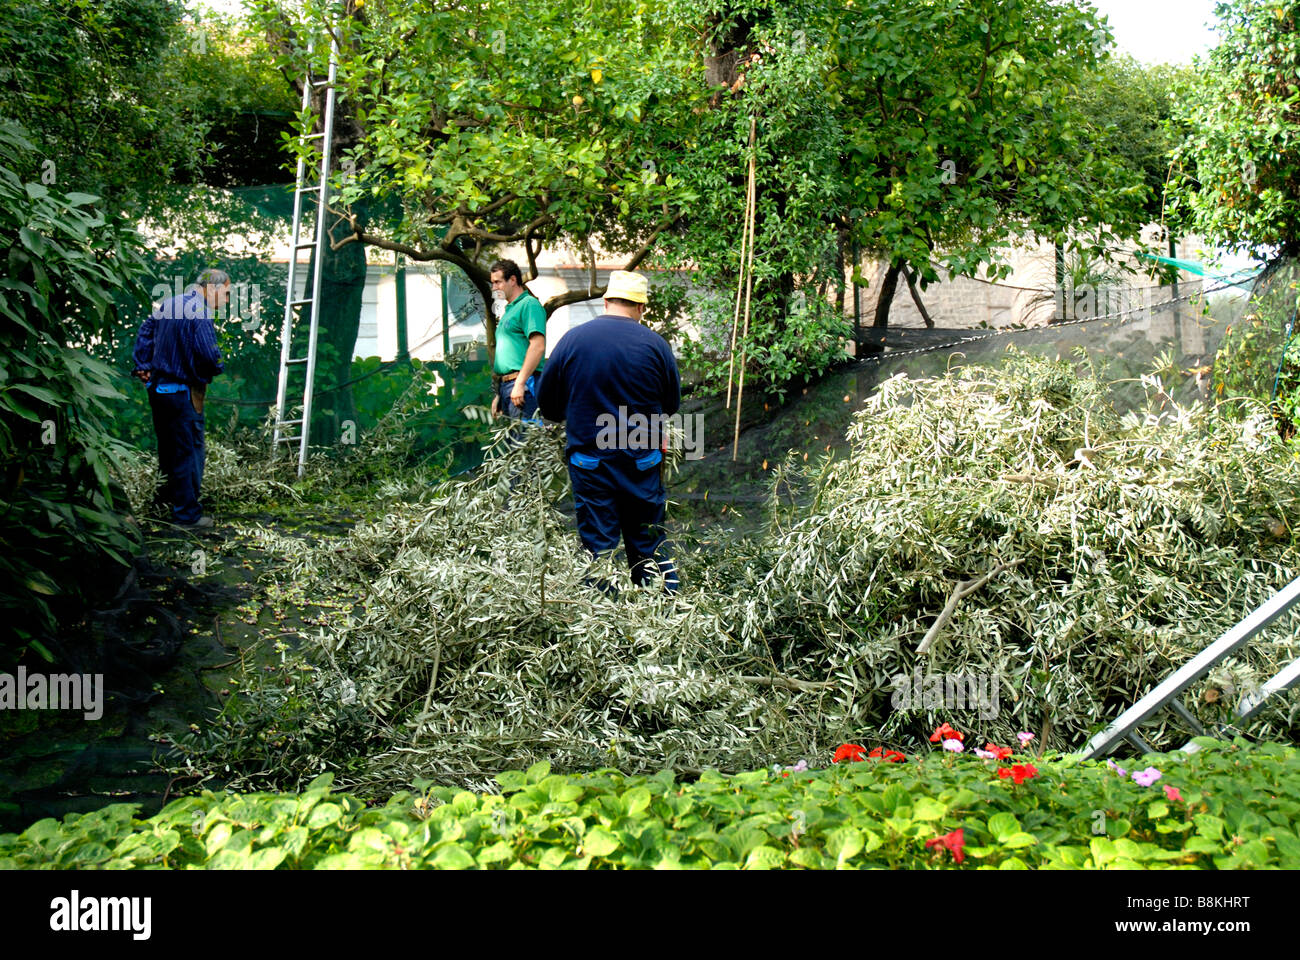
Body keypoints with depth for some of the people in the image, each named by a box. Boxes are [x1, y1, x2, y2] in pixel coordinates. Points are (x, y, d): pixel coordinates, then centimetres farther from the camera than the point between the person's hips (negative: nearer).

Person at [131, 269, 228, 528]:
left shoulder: (169, 305, 10)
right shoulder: (199, 312, -19)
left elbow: (145, 331, 19)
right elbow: (208, 354, -27)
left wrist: (143, 366, 19)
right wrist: (218, 367, -7)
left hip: (157, 387, 9)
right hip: (183, 392, -9)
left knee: (168, 447, 21)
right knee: (189, 451, 0)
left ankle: (167, 500, 33)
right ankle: (187, 513, 5)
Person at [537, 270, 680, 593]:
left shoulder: (572, 339, -4)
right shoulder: (655, 344, -5)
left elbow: (547, 405, 3)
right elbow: (672, 404, 7)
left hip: (590, 462, -1)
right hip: (642, 462, 1)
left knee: (598, 546, 6)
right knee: (649, 544, 12)